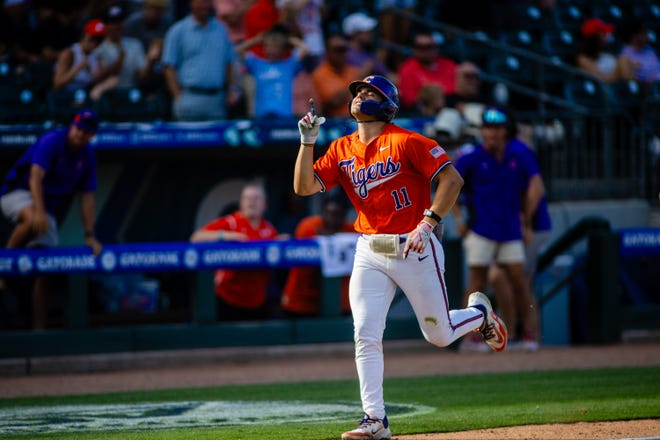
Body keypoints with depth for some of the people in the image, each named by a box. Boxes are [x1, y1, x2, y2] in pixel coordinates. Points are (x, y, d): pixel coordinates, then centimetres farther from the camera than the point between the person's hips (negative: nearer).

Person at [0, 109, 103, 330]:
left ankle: (38, 329, -1)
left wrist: (89, 235, -2)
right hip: (18, 194, -6)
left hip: (49, 209, 6)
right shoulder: (52, 141, -16)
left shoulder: (87, 156, 3)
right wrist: (39, 211, -40)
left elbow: (87, 197, 5)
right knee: (33, 219, -43)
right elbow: (36, 176, -27)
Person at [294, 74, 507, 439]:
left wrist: (427, 224, -20)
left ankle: (479, 313, 37)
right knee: (365, 337, -7)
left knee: (440, 335, 5)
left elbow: (452, 179, -15)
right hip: (369, 253, 5)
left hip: (414, 248, -5)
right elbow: (304, 187, 0)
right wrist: (307, 141, -11)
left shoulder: (406, 142, -10)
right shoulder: (341, 150, 7)